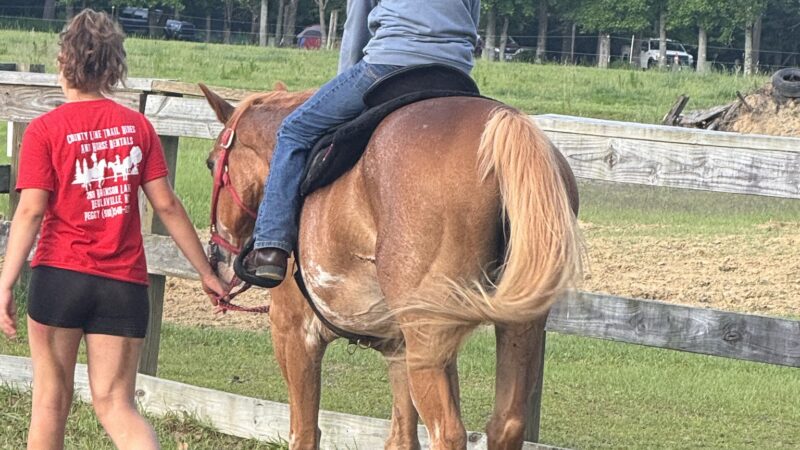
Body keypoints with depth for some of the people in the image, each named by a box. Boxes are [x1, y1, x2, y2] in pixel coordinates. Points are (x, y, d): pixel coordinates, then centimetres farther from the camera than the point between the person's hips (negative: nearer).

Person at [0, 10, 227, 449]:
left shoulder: (45, 130, -6)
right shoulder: (137, 126, 3)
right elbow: (166, 205, 3)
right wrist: (206, 272, 10)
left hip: (59, 275, -2)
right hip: (124, 282, 2)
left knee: (51, 398, 12)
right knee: (114, 404, 5)